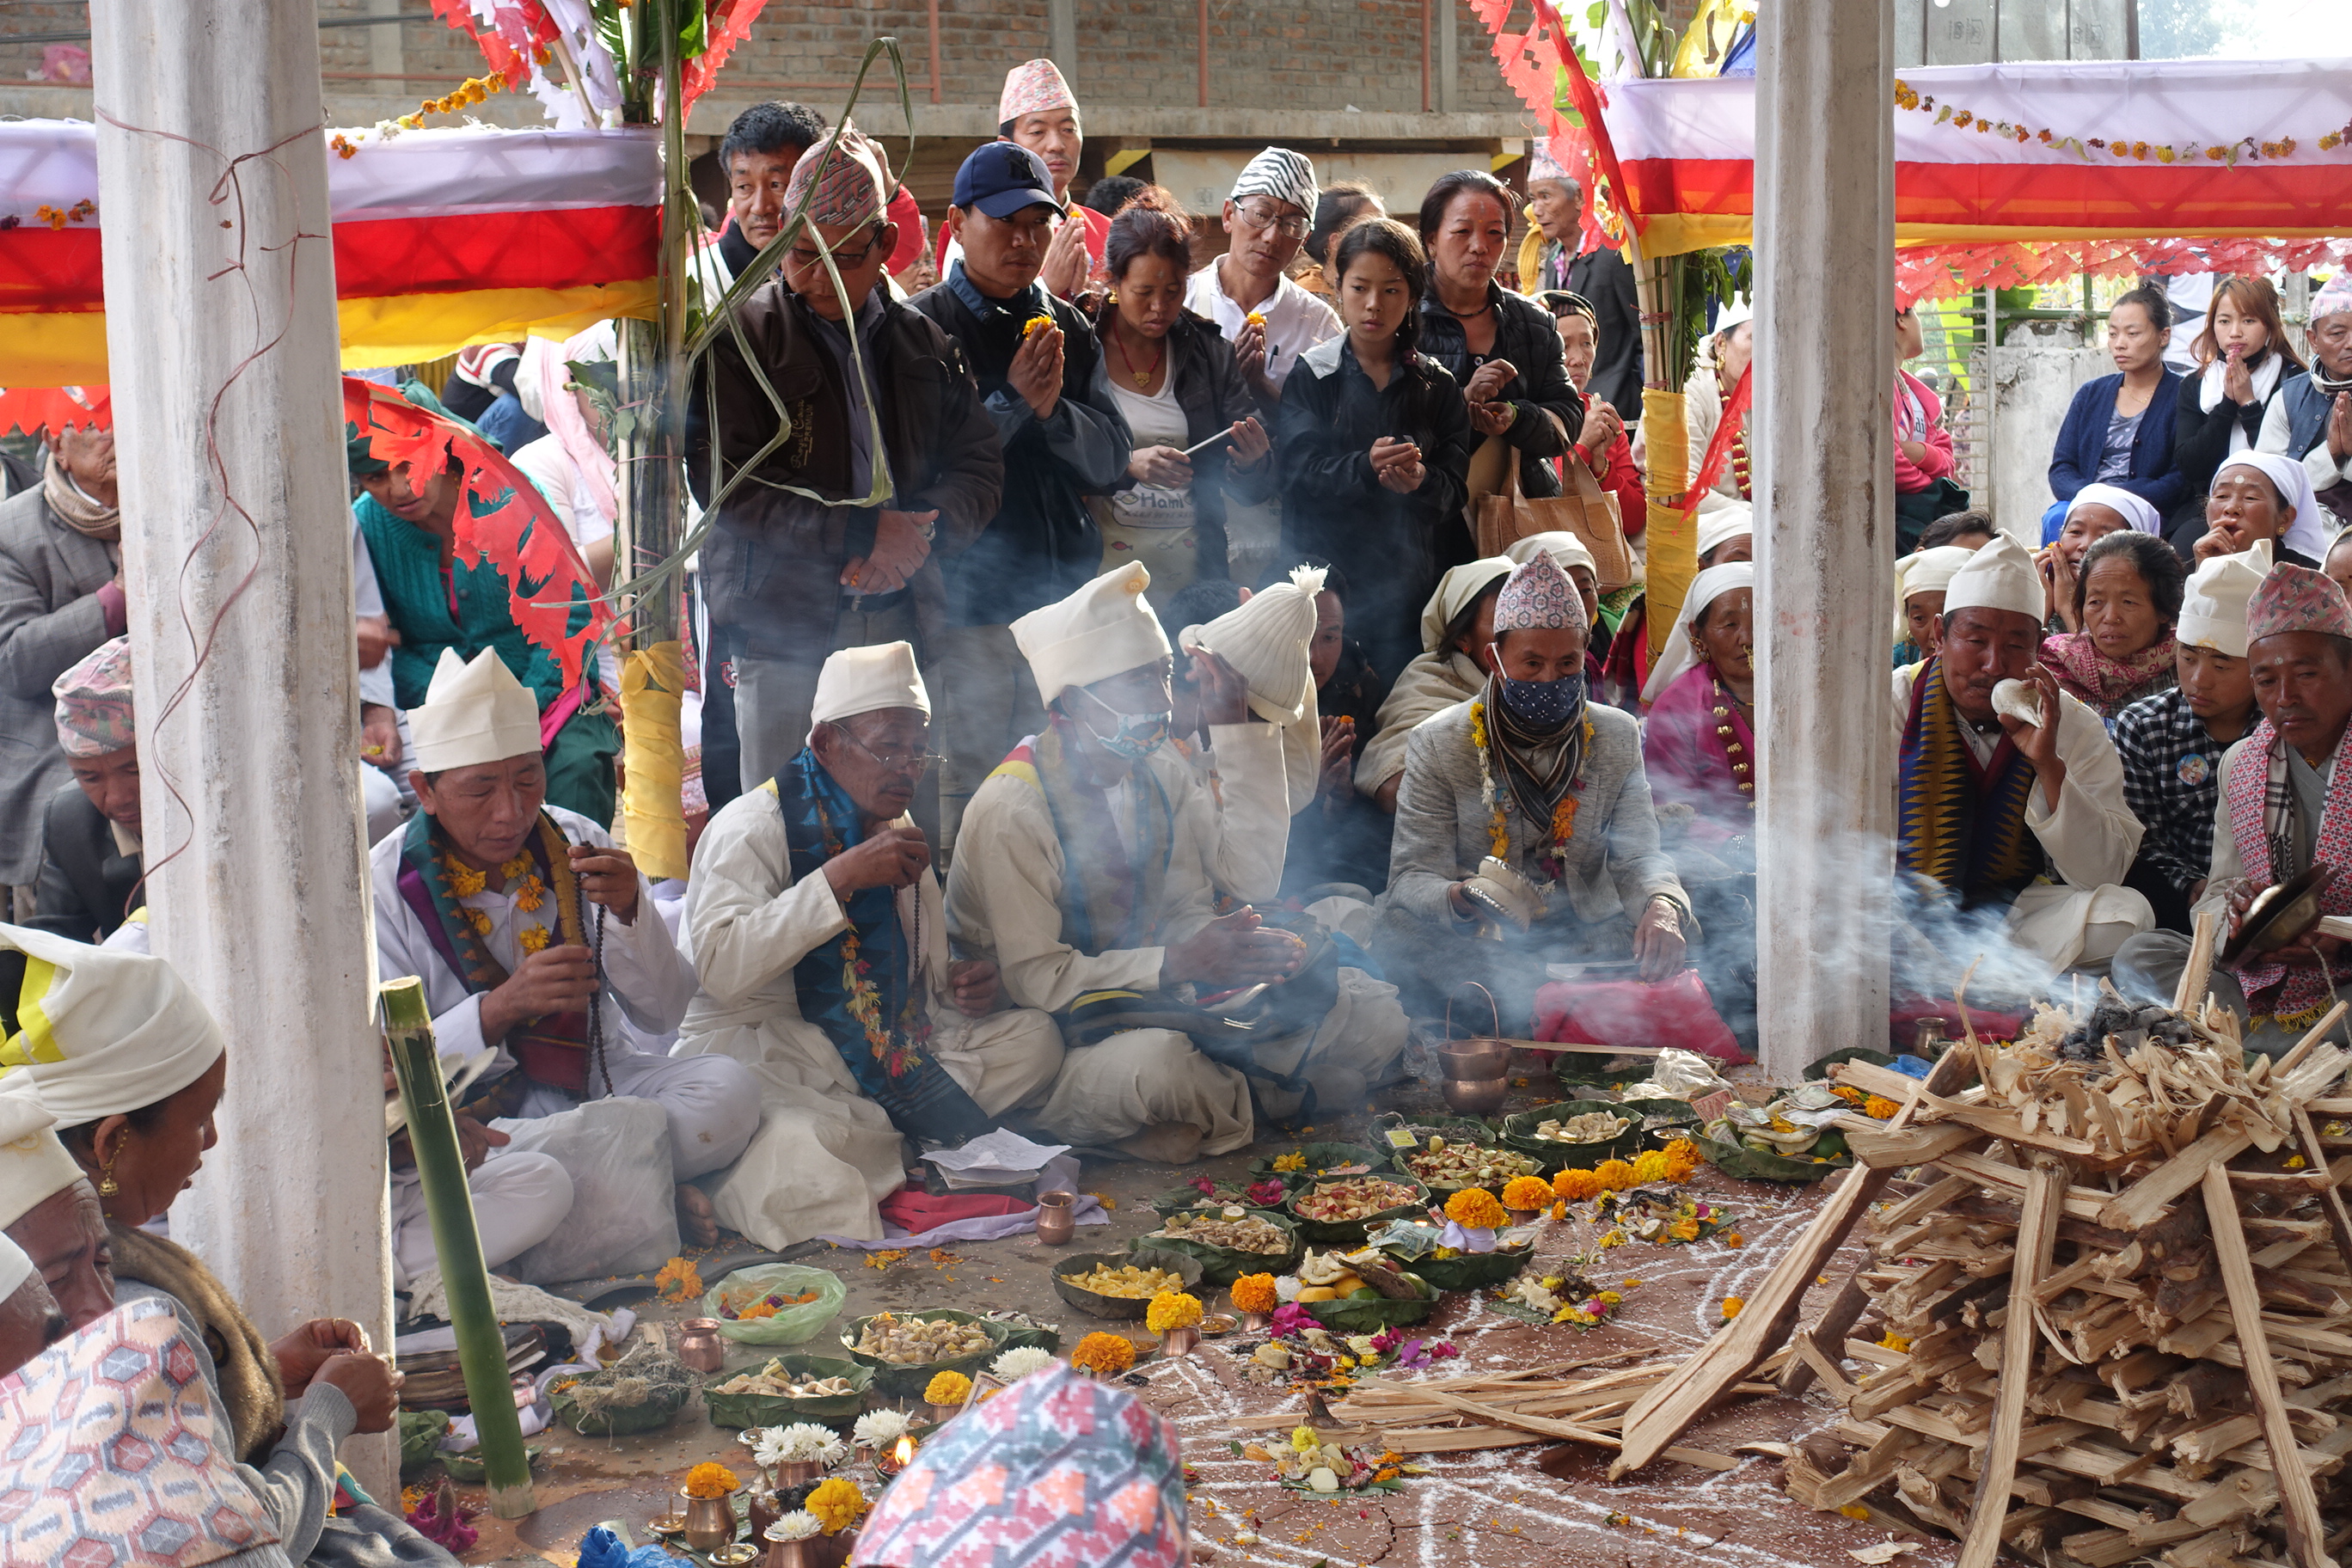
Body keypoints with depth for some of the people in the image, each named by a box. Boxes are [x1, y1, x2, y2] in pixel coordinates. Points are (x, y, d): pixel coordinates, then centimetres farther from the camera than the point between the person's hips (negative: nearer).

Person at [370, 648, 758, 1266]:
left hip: (597, 1080, 5)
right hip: (469, 1115, -5)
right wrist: (501, 1008, -28)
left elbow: (665, 1014, 1)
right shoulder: (387, 885, -7)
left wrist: (629, 910, -18)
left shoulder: (577, 845, 3)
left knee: (730, 1089, -25)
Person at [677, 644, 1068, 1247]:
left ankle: (855, 1137, -18)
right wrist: (840, 877, -25)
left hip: (886, 1048, 8)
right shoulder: (753, 826, -7)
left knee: (1034, 1036, -13)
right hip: (759, 1050, -8)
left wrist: (967, 984, 2)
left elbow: (928, 975, 28)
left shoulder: (902, 836, 17)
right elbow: (722, 969, -23)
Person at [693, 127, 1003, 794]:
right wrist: (861, 533, -16)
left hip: (900, 622, 4)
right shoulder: (741, 339, -2)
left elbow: (979, 466, 12)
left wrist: (916, 537, -9)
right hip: (784, 632, -4)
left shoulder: (922, 342, 14)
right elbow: (725, 483, -12)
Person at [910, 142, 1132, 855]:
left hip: (1064, 592, 5)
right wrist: (1012, 402, -15)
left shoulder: (1069, 328, 11)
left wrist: (1056, 408, -11)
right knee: (962, 802, -3)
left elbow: (1111, 458, 7)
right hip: (968, 600, -5)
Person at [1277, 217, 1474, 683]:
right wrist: (1365, 468, -26)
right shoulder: (1310, 376, 6)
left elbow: (1457, 483, 2)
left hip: (1417, 580, 2)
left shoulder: (1436, 383, 11)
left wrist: (1421, 482, -21)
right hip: (1330, 571, -2)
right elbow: (1301, 471, -7)